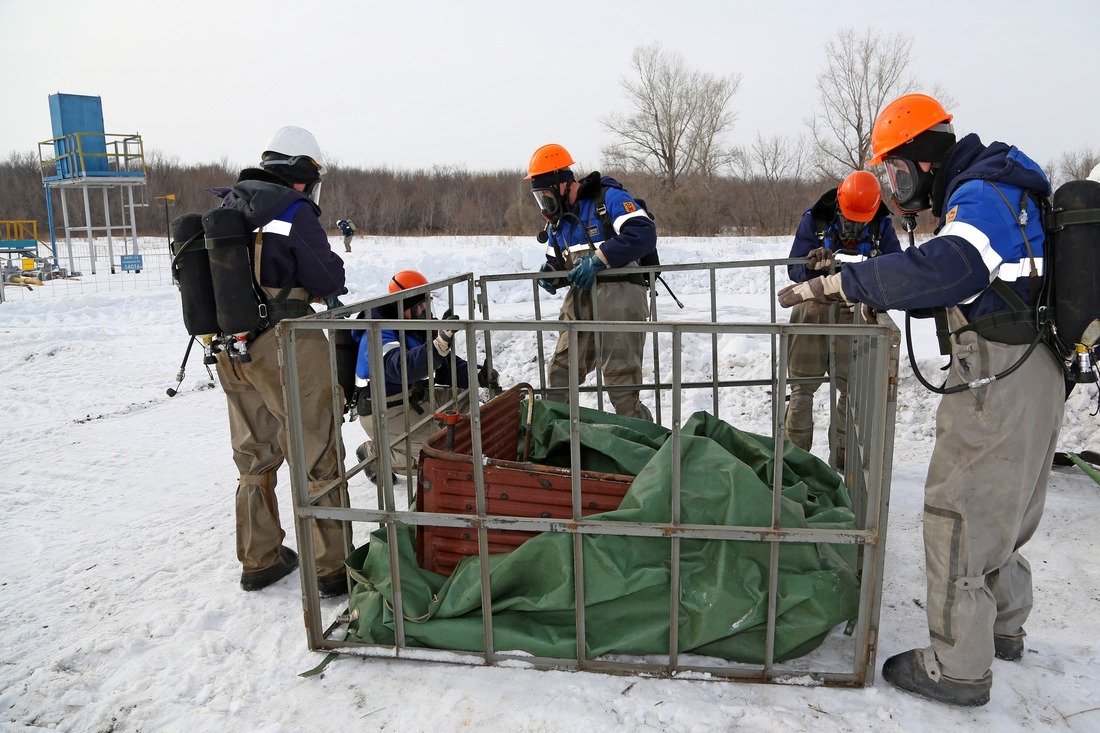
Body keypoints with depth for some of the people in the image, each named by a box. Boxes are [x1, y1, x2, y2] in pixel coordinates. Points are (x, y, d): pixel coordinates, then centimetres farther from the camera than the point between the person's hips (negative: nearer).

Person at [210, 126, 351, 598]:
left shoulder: (225, 206, 10)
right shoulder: (293, 209, -12)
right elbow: (329, 280, -11)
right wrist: (325, 256, 9)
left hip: (231, 351, 7)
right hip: (286, 348, -7)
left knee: (255, 457, 19)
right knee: (318, 457, 4)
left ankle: (259, 560, 31)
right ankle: (332, 567, 12)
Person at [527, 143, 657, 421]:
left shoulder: (608, 197, -7)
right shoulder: (557, 218, 18)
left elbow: (644, 234, -20)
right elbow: (556, 261, 26)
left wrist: (598, 259, -22)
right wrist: (549, 274, 2)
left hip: (617, 296, -8)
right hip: (580, 297, 8)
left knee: (621, 384, -8)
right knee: (560, 376, 8)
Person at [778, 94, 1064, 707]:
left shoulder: (982, 195, -16)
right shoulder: (985, 193, 16)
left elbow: (944, 268, -36)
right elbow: (954, 288, 18)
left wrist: (837, 283, -32)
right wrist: (875, 295, 5)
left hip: (999, 380, -11)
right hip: (1033, 377, 11)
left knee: (959, 516, -3)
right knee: (1002, 508, 22)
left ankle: (959, 668, 8)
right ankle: (1004, 626, 39)